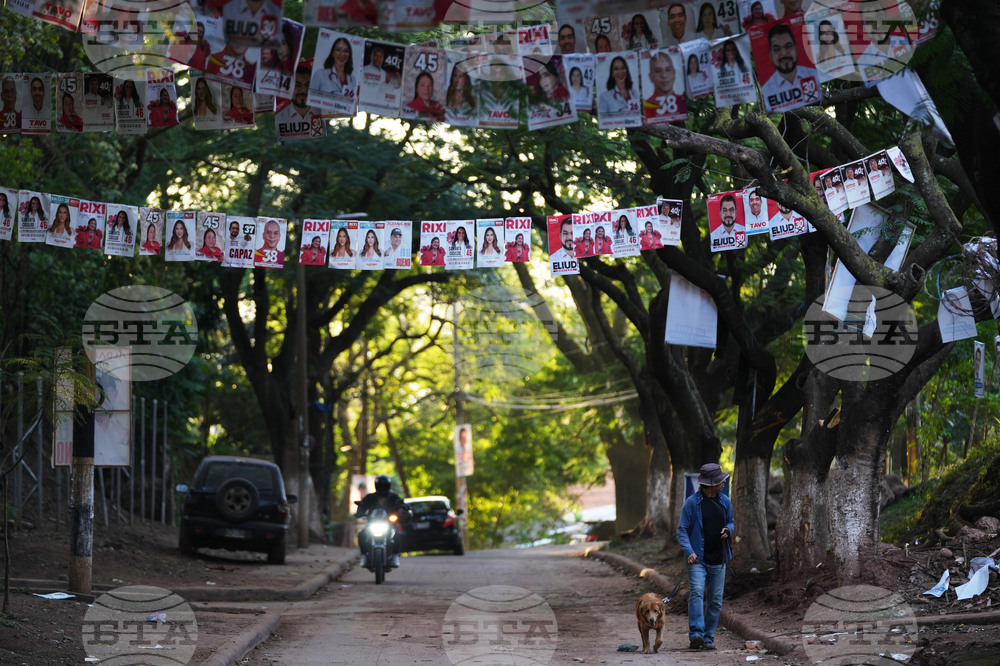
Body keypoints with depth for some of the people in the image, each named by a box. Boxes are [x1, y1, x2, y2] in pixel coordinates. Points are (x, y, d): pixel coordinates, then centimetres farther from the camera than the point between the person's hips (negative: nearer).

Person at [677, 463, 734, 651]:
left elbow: (731, 522, 23)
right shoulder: (692, 502, -6)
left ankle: (708, 638, 13)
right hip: (698, 558, -5)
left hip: (718, 560, 5)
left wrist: (728, 530, -2)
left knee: (716, 600, 5)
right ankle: (696, 634, -27)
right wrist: (689, 551, -19)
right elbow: (682, 530, -5)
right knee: (697, 592, -22)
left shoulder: (725, 501, 9)